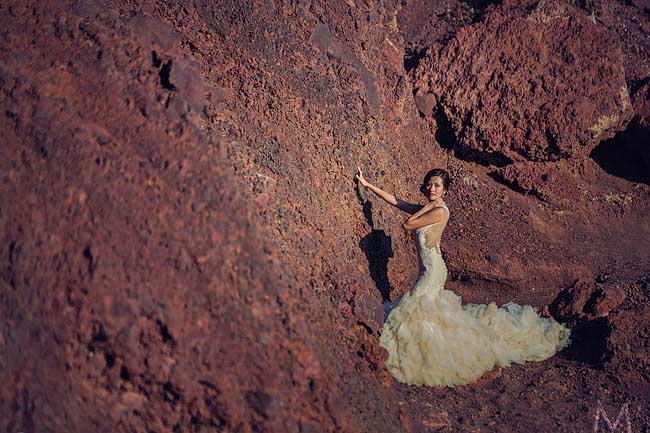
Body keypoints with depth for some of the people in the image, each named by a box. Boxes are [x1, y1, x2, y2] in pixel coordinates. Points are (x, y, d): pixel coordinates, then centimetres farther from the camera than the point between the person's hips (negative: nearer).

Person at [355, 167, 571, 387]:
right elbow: (395, 201, 15)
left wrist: (429, 205, -8)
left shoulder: (439, 211, -15)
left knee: (415, 309, -5)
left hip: (433, 270, -9)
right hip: (428, 270, 9)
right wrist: (367, 184, 14)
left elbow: (407, 224, -15)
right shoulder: (425, 209, 10)